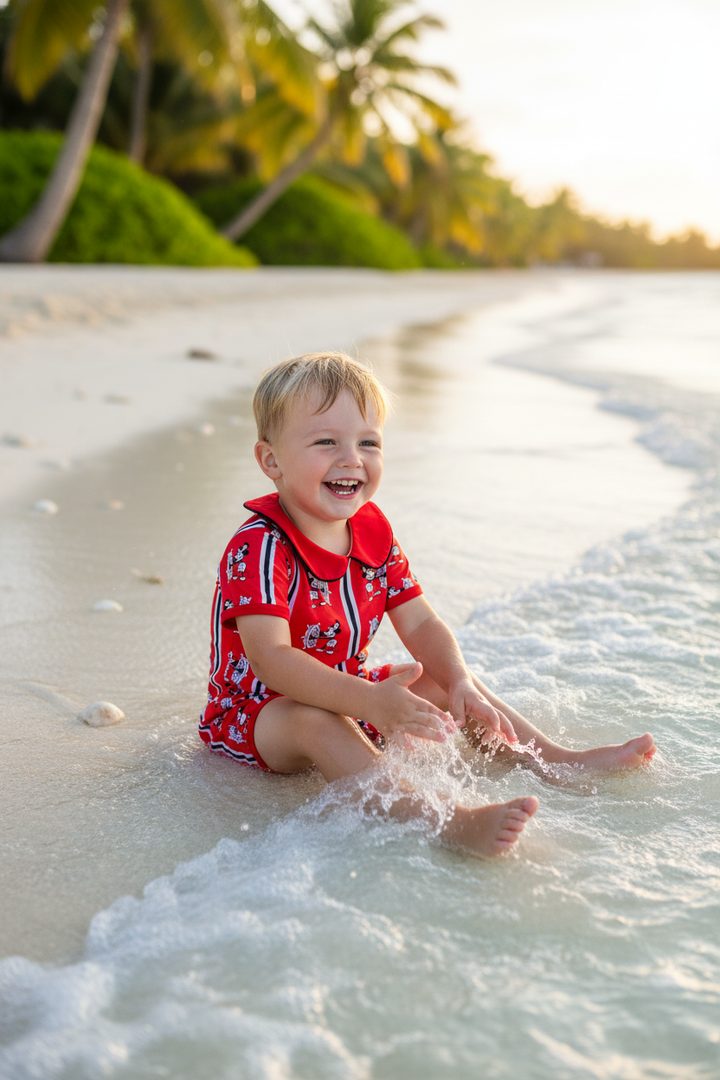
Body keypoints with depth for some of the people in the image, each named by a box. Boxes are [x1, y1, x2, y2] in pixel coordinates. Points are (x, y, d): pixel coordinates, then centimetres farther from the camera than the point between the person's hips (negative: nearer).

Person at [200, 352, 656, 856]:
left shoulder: (373, 532, -1)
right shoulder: (257, 549, -26)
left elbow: (421, 624, -1)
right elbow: (271, 658, -37)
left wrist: (460, 685, -21)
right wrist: (370, 703, -48)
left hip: (345, 694, 8)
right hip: (258, 711, -8)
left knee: (451, 678, 4)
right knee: (312, 720, -38)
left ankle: (560, 762, 10)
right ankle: (448, 822, -52)